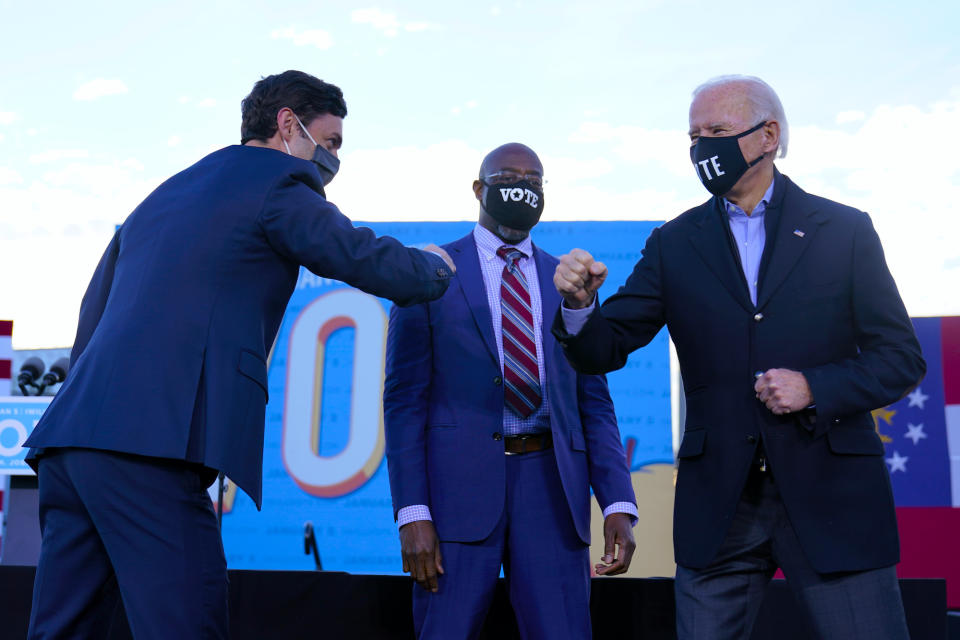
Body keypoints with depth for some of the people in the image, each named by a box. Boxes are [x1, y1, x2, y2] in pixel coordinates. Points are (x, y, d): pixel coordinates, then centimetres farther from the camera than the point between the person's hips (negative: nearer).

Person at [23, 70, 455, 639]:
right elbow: (374, 264, 2)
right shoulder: (277, 185, 4)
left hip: (69, 439, 9)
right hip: (151, 440, -9)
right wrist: (436, 267, 23)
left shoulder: (163, 195, 29)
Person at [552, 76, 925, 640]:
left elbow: (902, 359, 3)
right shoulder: (673, 244, 6)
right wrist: (580, 303, -19)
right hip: (719, 503, 1)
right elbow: (603, 352, 2)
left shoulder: (844, 231, 3)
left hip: (832, 496, -1)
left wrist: (816, 387, -14)